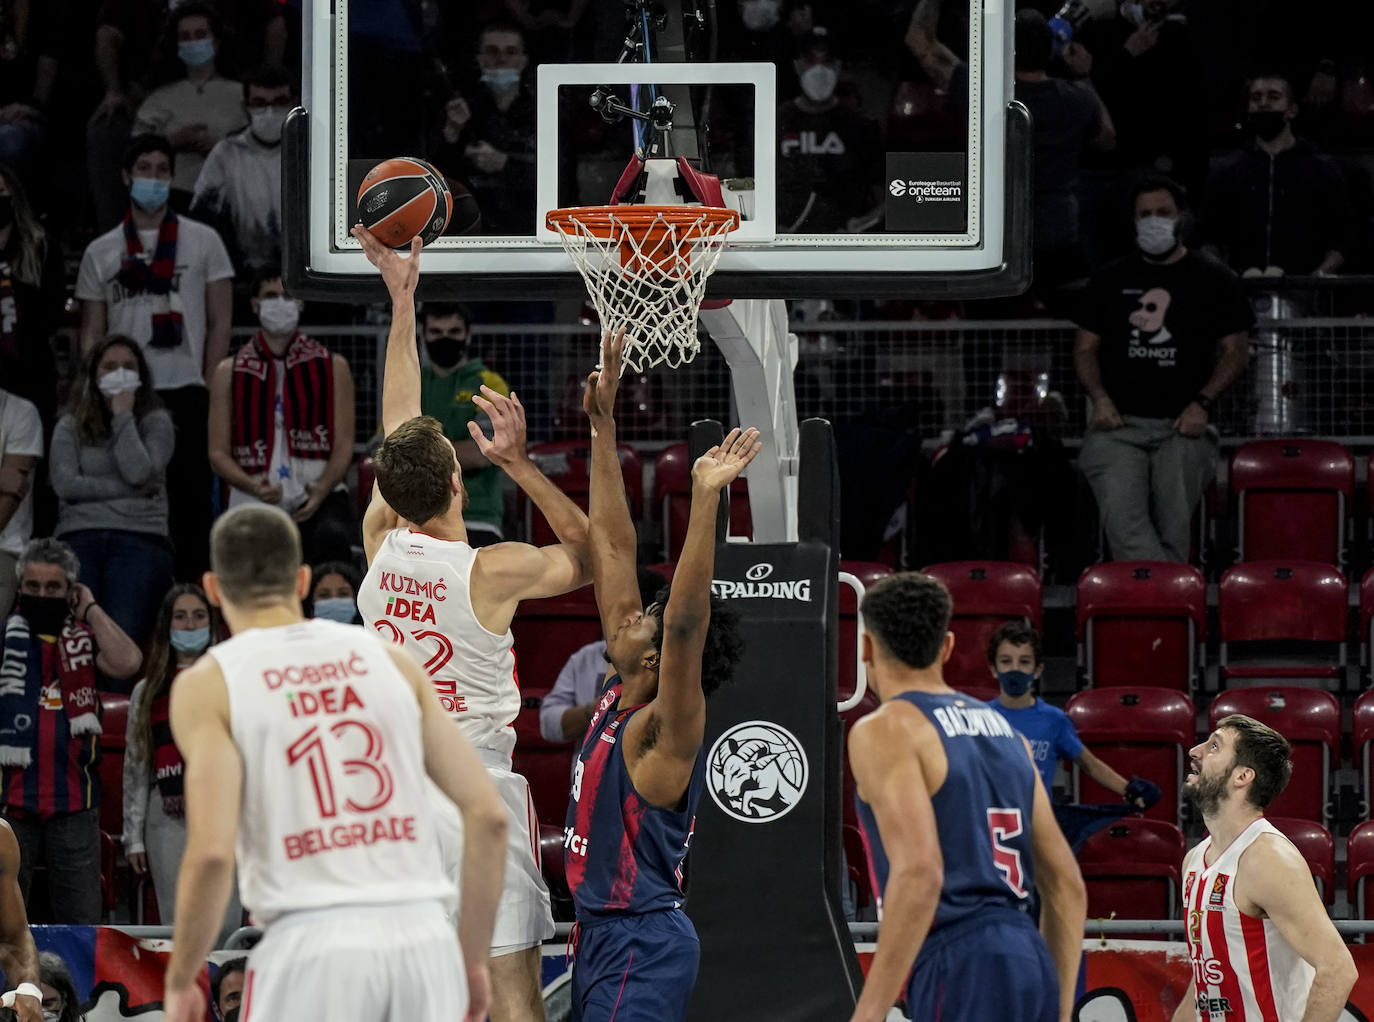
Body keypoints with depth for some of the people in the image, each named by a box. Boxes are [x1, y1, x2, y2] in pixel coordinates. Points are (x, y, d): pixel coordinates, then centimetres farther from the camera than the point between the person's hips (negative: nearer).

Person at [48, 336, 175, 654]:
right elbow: (65, 483, 3)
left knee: (122, 636, -26)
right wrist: (127, 489, 0)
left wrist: (123, 416, 6)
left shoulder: (155, 422, 17)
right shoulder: (70, 427, 19)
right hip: (79, 536, 1)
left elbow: (140, 473, -2)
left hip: (140, 537, -1)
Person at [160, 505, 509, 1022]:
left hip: (312, 945, -3)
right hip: (423, 940, 4)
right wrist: (472, 957, 17)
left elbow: (211, 851, -10)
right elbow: (488, 813, 8)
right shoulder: (388, 658, 14)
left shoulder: (208, 685, 3)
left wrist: (180, 980, 3)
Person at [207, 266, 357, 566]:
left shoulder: (333, 367, 12)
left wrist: (320, 491, -15)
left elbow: (344, 445, 5)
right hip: (253, 504, 2)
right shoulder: (229, 373, 13)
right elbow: (218, 453, 7)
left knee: (331, 538, -36)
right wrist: (252, 486, -15)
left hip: (317, 496, -2)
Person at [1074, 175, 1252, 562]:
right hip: (1119, 424, 1)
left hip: (1183, 427, -1)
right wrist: (1100, 399, -2)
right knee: (1123, 522, -26)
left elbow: (1236, 351, 9)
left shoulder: (1214, 281, 12)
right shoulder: (1110, 280, 18)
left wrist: (1202, 404, -6)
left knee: (1172, 532, -17)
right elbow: (1085, 348, 17)